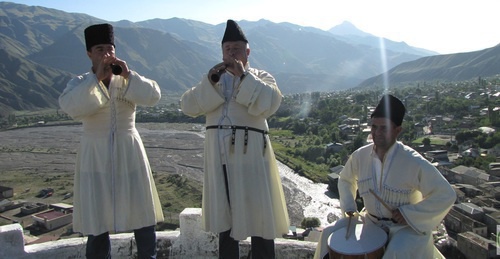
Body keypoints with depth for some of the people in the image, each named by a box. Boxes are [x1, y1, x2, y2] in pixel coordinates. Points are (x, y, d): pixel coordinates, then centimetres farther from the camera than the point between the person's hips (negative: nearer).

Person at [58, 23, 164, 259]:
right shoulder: (79, 83, 1)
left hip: (129, 153, 2)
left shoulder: (128, 81, 5)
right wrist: (97, 77, -22)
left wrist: (128, 74, -20)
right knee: (97, 219, 3)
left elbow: (153, 96, -11)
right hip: (96, 155, -1)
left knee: (143, 214, 7)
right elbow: (70, 107, -19)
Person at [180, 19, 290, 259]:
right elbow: (188, 106, 0)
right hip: (219, 154, 3)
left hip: (249, 153, -3)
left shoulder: (261, 77, 6)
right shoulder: (213, 79, 14)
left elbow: (269, 104, -15)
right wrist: (210, 81, -12)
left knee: (258, 212, 1)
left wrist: (243, 76, -16)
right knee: (226, 215, 13)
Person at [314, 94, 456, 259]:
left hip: (407, 225, -4)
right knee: (330, 234, -4)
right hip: (371, 220, 5)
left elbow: (446, 195, -16)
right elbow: (345, 179, 12)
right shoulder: (360, 155, -9)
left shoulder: (414, 162, -23)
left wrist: (409, 213, -21)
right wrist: (349, 205, -3)